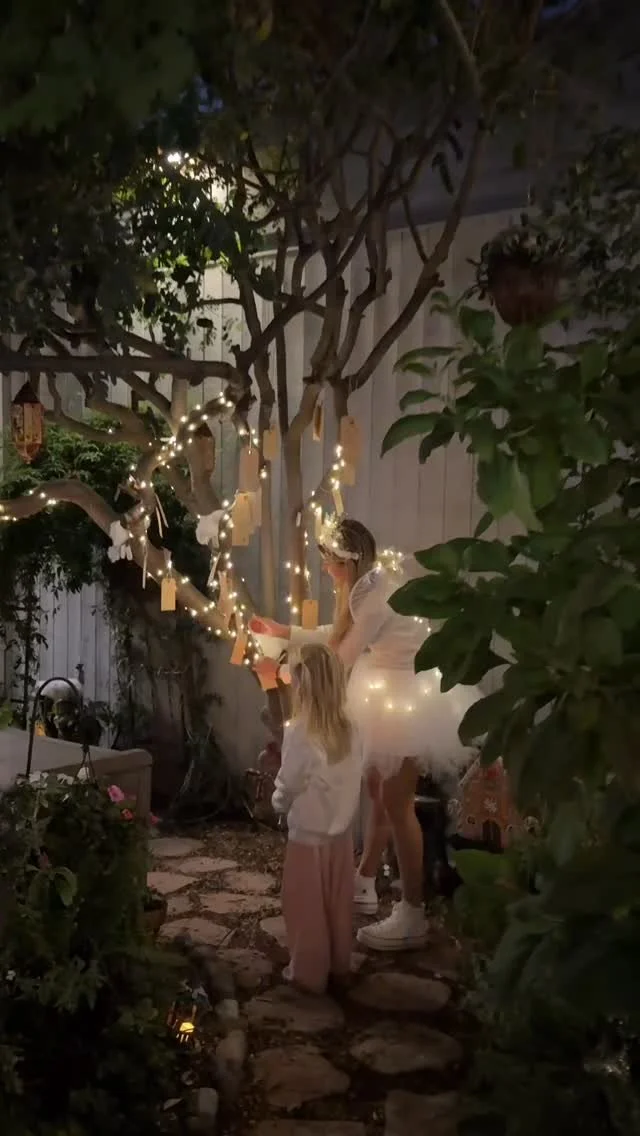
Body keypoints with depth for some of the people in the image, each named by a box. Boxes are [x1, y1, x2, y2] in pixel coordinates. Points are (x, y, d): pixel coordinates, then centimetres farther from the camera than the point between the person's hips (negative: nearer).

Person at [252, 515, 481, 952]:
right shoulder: (369, 585, 5)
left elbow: (341, 658, -20)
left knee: (396, 801, -5)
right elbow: (338, 635, 17)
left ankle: (413, 916, 4)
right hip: (395, 695, 10)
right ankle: (365, 884, 34)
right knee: (379, 790, 18)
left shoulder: (378, 595, -26)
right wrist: (285, 632, 19)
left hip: (412, 699, -10)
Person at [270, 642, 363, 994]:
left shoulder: (299, 732, -23)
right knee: (337, 905, 20)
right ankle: (339, 966, 34)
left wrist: (277, 803, 7)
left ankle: (309, 974, 25)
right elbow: (350, 781, 2)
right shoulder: (349, 730, -7)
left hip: (308, 836, -5)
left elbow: (288, 787, -14)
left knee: (307, 909, 12)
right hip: (341, 832, 5)